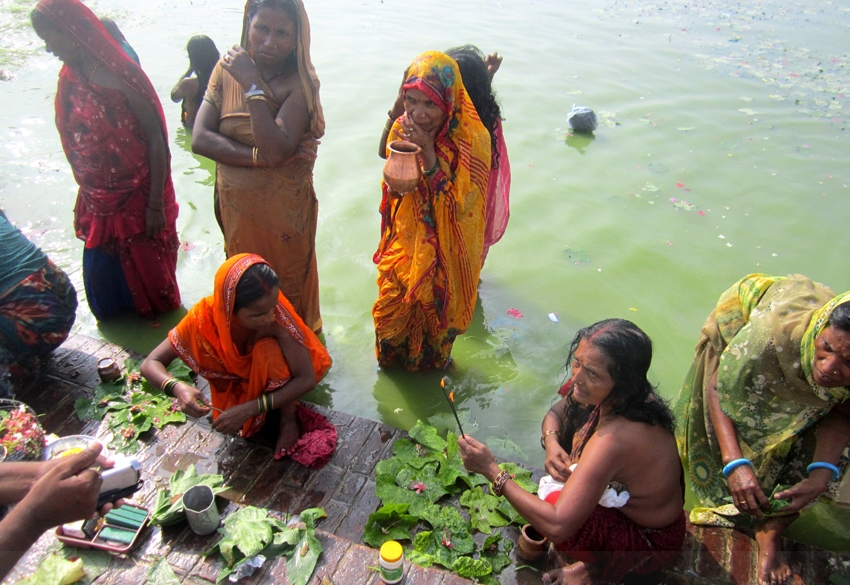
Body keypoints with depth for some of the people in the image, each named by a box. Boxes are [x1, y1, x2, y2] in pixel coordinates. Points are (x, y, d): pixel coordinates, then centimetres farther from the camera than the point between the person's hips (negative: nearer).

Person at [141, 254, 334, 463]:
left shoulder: (276, 315, -36)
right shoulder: (205, 316, -31)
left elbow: (307, 379, -34)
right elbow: (150, 364, -24)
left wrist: (249, 409, -42)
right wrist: (177, 388, -46)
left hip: (274, 373, -1)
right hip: (237, 377, 2)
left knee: (269, 351, -33)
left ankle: (289, 416, -11)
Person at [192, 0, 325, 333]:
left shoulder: (301, 81, -16)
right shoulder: (228, 68, -5)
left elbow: (277, 150, -29)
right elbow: (200, 138, -14)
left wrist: (252, 84, -28)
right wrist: (260, 156, -25)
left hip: (285, 209, -4)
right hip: (236, 205, 4)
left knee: (288, 285, 17)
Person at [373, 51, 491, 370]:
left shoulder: (472, 139, -24)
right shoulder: (403, 129, -11)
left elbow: (460, 207, -26)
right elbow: (392, 189, -1)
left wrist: (429, 156, -34)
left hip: (445, 252, -3)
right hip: (405, 242, 3)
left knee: (435, 309, 21)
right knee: (392, 305, 19)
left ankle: (432, 362, 53)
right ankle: (392, 358, 52)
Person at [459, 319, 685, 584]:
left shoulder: (612, 439, -39)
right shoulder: (630, 395, -15)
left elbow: (558, 525, -40)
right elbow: (555, 413, 2)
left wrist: (492, 470, -34)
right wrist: (551, 441, -21)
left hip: (650, 541, -8)